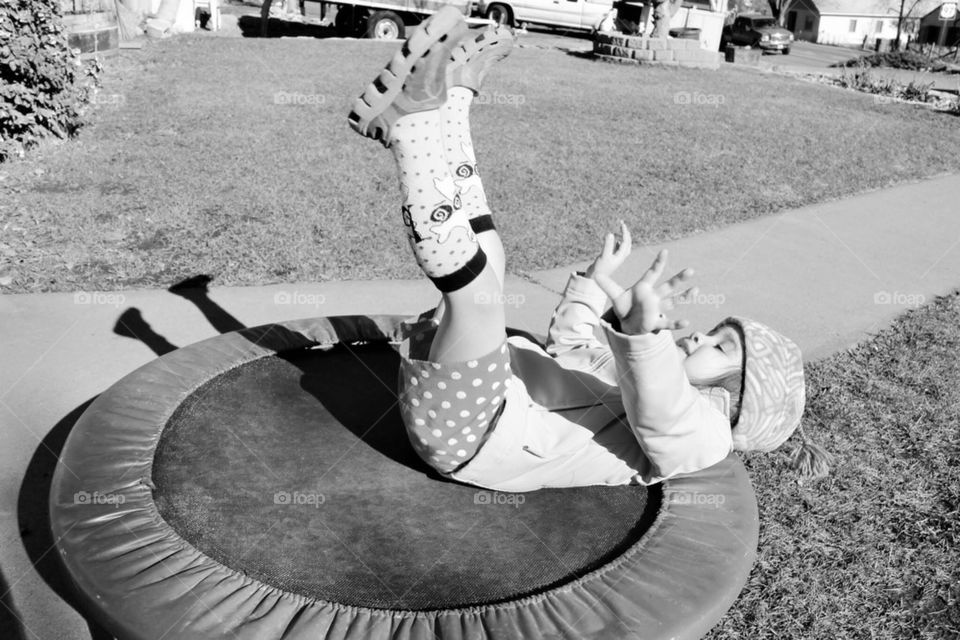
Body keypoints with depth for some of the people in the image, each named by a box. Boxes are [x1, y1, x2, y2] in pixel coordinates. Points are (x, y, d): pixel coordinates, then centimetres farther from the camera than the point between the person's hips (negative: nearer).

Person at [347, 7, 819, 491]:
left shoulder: (700, 429, -3)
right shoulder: (624, 371, 24)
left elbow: (663, 415, -28)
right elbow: (568, 351, 39)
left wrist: (646, 328, -45)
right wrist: (594, 283, 35)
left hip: (467, 436, -9)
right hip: (474, 393, 9)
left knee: (477, 294, -31)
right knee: (485, 258, 13)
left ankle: (422, 115, -21)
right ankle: (432, 110, -1)